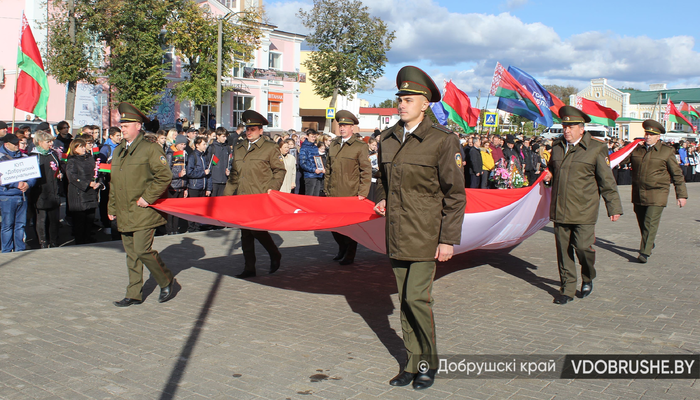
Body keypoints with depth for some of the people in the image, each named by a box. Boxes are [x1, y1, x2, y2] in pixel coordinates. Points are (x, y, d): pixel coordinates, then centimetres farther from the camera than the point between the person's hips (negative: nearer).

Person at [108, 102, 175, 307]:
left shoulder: (150, 148, -7)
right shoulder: (118, 151, 16)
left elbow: (164, 176, -12)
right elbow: (113, 183, 22)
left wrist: (148, 198, -16)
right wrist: (112, 208, 19)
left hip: (143, 212, -7)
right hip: (124, 214, 7)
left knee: (142, 250, -11)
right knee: (131, 254, 9)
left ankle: (167, 281, 11)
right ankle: (134, 295, 16)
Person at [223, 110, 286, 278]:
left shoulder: (270, 148, 1)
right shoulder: (239, 148, 17)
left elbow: (280, 170, 2)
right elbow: (234, 174, 22)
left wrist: (273, 188, -11)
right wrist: (227, 194, 18)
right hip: (242, 198, 6)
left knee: (257, 228, -13)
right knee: (245, 234, 6)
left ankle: (275, 254, 13)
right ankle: (249, 268, 14)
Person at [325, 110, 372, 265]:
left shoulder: (361, 146, -5)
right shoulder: (333, 144, 11)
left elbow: (366, 171, -6)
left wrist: (362, 193, -12)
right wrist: (326, 188, 14)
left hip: (351, 195, -5)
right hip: (333, 194, 5)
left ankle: (350, 255, 18)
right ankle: (342, 249, 32)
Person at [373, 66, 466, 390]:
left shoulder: (442, 140, -9)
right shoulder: (387, 139, 8)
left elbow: (455, 195, -8)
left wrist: (448, 239, -11)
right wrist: (382, 199, 9)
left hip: (426, 233, -6)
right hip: (396, 233, 6)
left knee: (417, 297, -9)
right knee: (405, 299, 11)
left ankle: (429, 363, 14)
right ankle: (414, 363, 24)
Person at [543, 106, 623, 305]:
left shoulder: (596, 149, -3)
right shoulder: (557, 146, 11)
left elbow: (607, 181, 0)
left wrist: (614, 207, -1)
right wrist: (548, 175, 5)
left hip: (583, 210, -4)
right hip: (560, 210, 4)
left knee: (582, 246, -10)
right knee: (563, 250, 5)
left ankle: (588, 278, 20)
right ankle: (567, 289, 16)